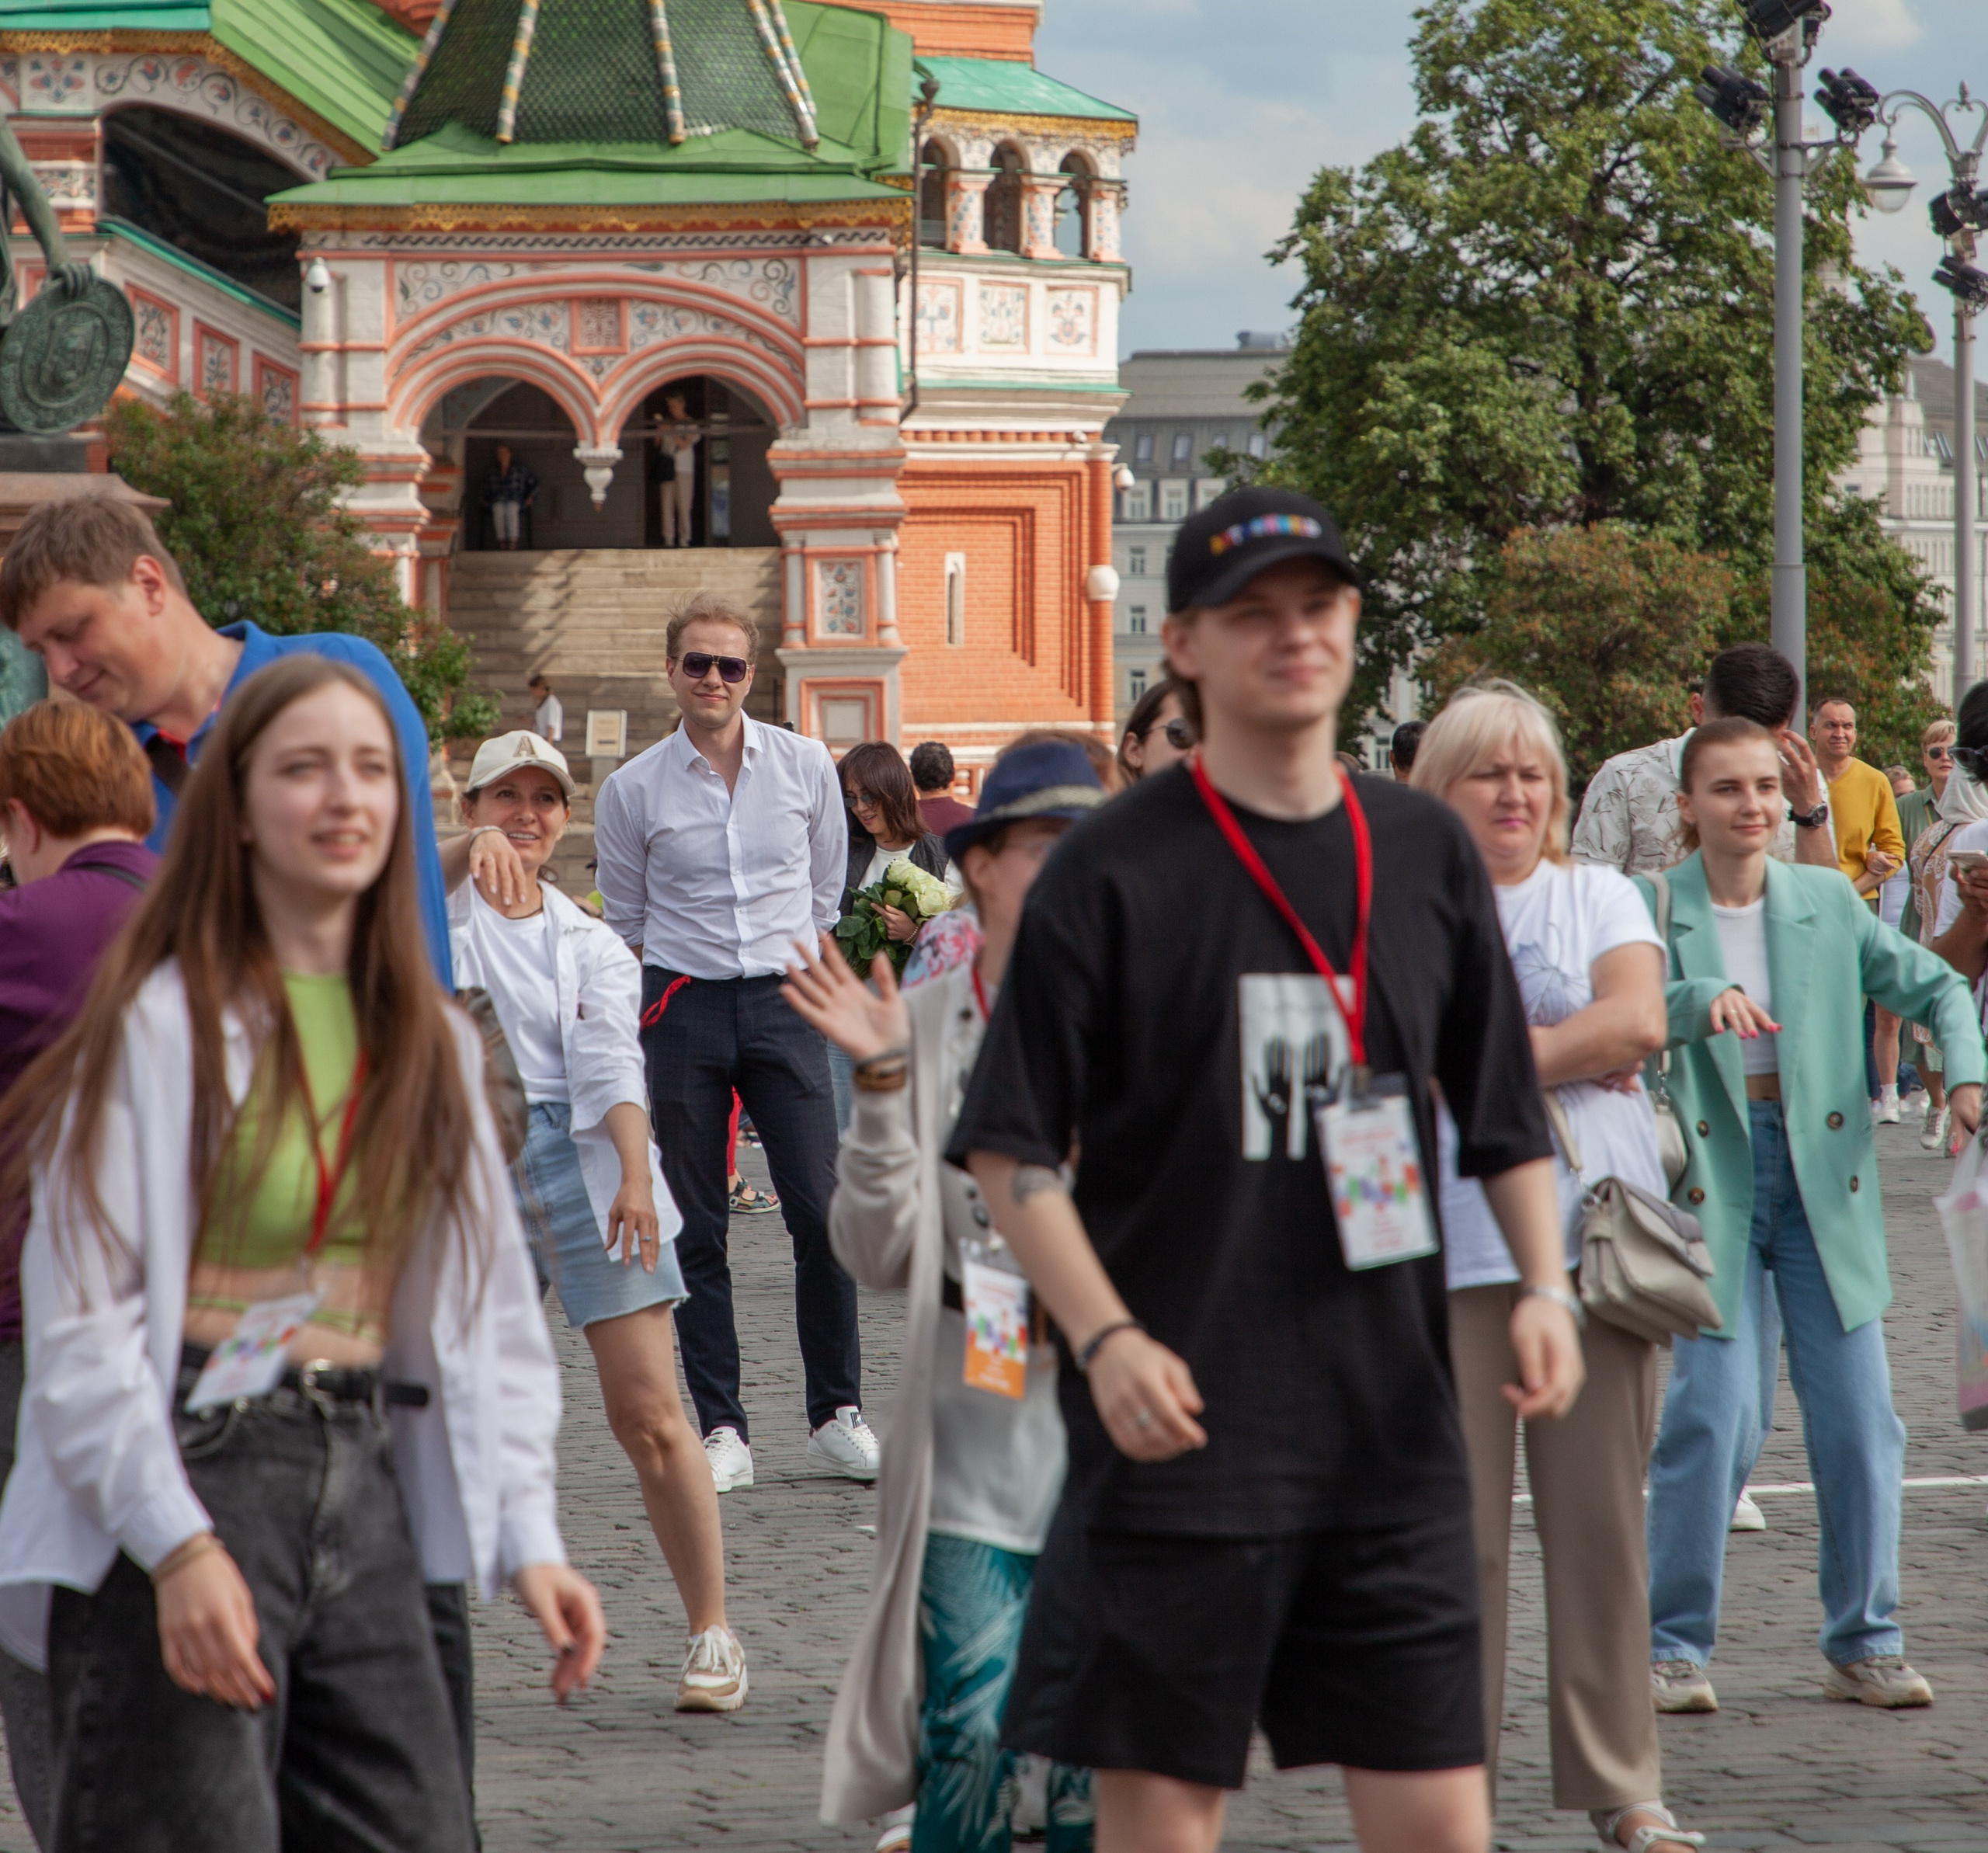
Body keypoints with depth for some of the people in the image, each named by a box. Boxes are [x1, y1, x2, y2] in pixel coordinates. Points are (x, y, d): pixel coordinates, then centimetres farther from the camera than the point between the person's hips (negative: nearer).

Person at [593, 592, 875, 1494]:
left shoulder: (805, 766, 5)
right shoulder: (633, 790, 1)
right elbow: (627, 921, 11)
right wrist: (676, 992, 10)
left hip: (782, 1001, 0)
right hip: (684, 1010, 0)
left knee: (822, 1211, -8)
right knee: (696, 1228, -1)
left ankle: (837, 1415, 1)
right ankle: (721, 1429, 4)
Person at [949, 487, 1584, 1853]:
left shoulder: (1428, 855, 9)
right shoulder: (1114, 870, -4)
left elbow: (1506, 1113, 16)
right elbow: (1012, 1146, -5)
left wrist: (1545, 1285, 1)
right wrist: (1106, 1337, -17)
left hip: (1391, 1429, 4)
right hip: (1177, 1431, -4)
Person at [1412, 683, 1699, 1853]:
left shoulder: (1600, 897, 14)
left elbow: (1639, 1020, -3)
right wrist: (1564, 1048, -6)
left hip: (1594, 1239, 2)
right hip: (1447, 1249, -2)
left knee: (1600, 1516, 2)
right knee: (1453, 1524, -2)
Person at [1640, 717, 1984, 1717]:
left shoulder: (1828, 904, 7)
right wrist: (1704, 998, -35)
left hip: (1822, 1176, 3)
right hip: (1708, 1182, -3)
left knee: (1858, 1419, 2)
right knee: (1714, 1418, -11)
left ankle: (1863, 1642, 17)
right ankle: (1675, 1645, 3)